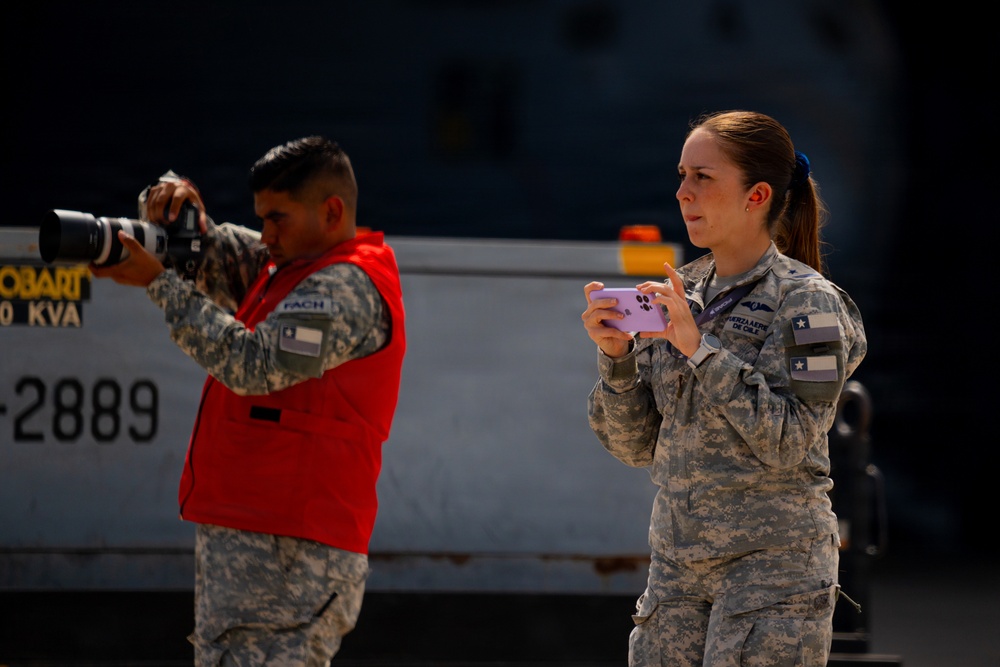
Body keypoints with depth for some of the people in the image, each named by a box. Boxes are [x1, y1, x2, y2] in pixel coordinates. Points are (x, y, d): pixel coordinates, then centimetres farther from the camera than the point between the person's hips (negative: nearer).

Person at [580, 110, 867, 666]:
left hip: (774, 560, -6)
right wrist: (617, 357, -6)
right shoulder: (680, 296, 10)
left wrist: (700, 348, -18)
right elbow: (637, 447, 10)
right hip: (678, 556, 6)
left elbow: (789, 443, -17)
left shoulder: (805, 299, -7)